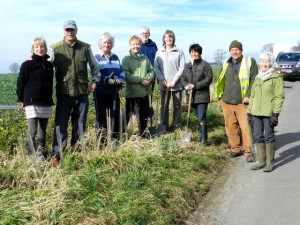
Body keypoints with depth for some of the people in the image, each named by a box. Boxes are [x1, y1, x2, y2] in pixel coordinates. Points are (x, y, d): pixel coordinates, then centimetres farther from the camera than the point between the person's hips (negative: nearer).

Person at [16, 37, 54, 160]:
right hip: (32, 102, -5)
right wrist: (22, 100, -4)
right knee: (32, 130, -7)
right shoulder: (27, 64, -3)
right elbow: (20, 83, -2)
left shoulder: (49, 65, 12)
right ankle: (31, 154, 2)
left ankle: (41, 153, 18)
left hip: (46, 103, 5)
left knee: (43, 130, 10)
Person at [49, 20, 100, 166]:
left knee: (80, 125, 12)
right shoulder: (56, 48, -2)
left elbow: (94, 66, 14)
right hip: (63, 94, -2)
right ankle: (56, 154, 7)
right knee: (61, 125, -1)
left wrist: (94, 81, 6)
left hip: (82, 93, 2)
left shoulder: (85, 47, 4)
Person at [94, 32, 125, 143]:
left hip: (114, 92, 5)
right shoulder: (96, 58, -2)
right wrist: (108, 80, -25)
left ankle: (115, 139, 22)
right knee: (101, 116, 2)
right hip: (101, 92, -4)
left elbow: (122, 72, 10)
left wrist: (120, 80, -12)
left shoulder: (115, 57, 14)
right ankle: (101, 140, 11)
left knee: (115, 116, 9)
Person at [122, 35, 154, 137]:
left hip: (144, 91, 5)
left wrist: (150, 77, -8)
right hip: (132, 92, -5)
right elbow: (126, 75, -13)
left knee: (144, 115, 13)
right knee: (127, 114, 2)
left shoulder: (145, 58, 10)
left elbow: (151, 70, 15)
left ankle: (142, 134, 29)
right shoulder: (126, 59, -3)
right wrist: (141, 80, -18)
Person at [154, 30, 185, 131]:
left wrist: (174, 81, -11)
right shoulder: (159, 52, 5)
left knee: (177, 105, 6)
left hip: (176, 84, -1)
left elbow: (182, 67, -5)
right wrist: (162, 80, -8)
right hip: (164, 84, 1)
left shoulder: (179, 52, -1)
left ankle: (176, 126, 15)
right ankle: (163, 126, 14)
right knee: (164, 106, 7)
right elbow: (156, 67, 3)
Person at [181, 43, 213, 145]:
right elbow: (183, 79, 15)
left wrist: (195, 86, -16)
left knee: (202, 118, -11)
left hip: (202, 96, -6)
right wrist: (186, 86, -7)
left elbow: (208, 79, -12)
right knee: (199, 117, 14)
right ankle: (202, 136, 25)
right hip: (192, 96, 6)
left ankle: (203, 139, -7)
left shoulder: (205, 65, -6)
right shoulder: (187, 66, 13)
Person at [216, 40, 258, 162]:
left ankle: (249, 152, 1)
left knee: (246, 127, -7)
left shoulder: (250, 62, -1)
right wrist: (220, 95, 13)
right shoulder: (226, 65, 14)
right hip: (227, 102, 5)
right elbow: (220, 81, 24)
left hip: (242, 102, -5)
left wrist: (249, 96, -14)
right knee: (230, 127, 10)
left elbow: (254, 80, -6)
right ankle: (235, 149, 22)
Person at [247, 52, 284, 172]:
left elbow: (279, 96, -9)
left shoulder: (276, 77, -5)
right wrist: (249, 111, 14)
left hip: (268, 113, -6)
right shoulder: (257, 78, 13)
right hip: (256, 113, 6)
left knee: (269, 137, 1)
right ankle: (261, 161, 21)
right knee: (257, 137, 9)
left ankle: (270, 162, 13)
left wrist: (276, 114, -15)